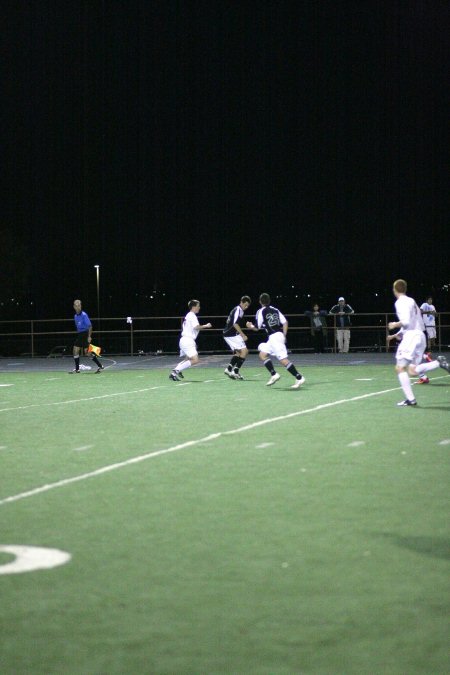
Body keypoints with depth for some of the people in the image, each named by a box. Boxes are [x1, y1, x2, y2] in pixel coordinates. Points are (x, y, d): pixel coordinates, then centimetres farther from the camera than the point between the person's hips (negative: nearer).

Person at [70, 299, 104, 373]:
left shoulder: (84, 315, -14)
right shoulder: (75, 316, 10)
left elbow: (90, 326, -16)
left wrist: (89, 336, -20)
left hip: (85, 334, -8)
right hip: (79, 335, 8)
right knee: (75, 351, 4)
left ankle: (100, 366, -1)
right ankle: (77, 369, 11)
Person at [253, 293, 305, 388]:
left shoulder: (261, 311, -2)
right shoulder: (275, 310, 16)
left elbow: (257, 328, 2)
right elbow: (285, 322, 11)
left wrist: (250, 326, 23)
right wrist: (284, 336, 16)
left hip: (273, 337, -8)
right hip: (280, 335, 8)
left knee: (283, 359, -12)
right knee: (262, 354, 17)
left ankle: (299, 378, -18)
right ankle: (274, 375, 9)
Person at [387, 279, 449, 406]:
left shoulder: (400, 302, -7)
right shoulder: (411, 301, 22)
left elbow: (406, 321, -19)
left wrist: (395, 324, -1)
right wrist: (398, 334, 25)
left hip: (411, 337, -9)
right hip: (420, 335, 9)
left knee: (400, 368, -6)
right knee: (412, 371, 5)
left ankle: (410, 399, -14)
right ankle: (438, 363, -9)